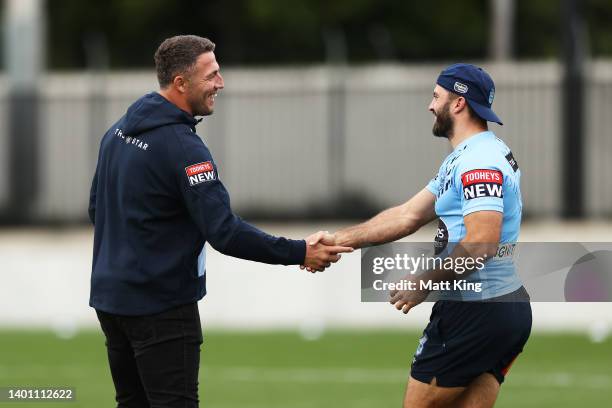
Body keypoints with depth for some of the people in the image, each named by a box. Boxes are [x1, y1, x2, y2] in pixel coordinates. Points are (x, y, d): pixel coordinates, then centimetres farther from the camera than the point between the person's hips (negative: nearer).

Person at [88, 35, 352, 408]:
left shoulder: (120, 131, 8)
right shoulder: (180, 146, -19)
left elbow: (98, 208, 18)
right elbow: (224, 233, -23)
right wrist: (300, 254, -19)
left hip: (110, 296, 9)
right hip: (160, 307, -9)